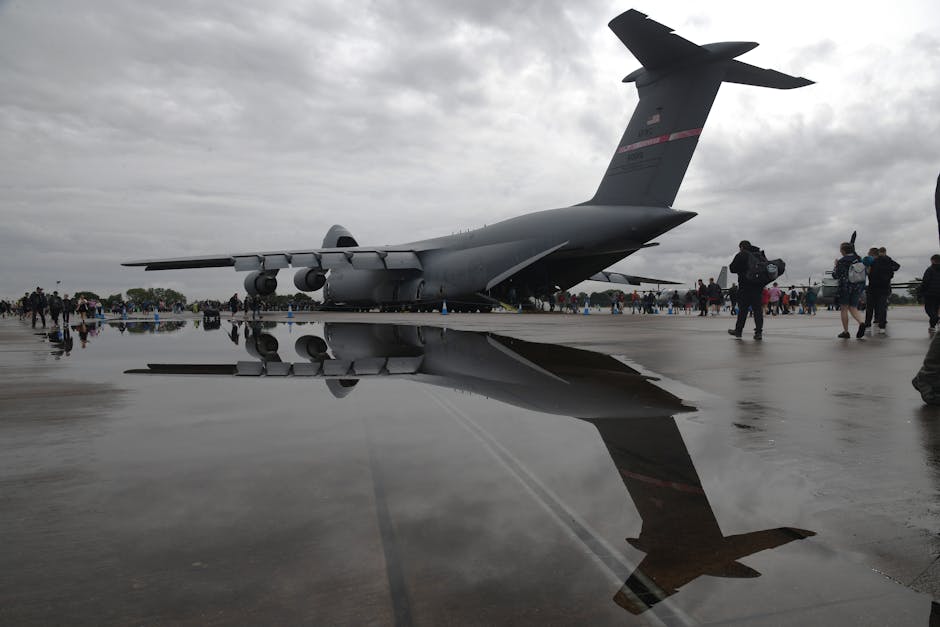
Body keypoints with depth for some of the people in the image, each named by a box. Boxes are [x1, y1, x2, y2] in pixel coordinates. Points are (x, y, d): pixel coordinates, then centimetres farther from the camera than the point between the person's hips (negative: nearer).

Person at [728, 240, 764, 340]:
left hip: (745, 286, -5)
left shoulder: (741, 255, -4)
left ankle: (738, 330, 9)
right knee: (758, 308, 4)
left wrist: (730, 265, 15)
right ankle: (759, 332, -1)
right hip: (758, 286, 5)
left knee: (743, 309, 1)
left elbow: (732, 268, -3)